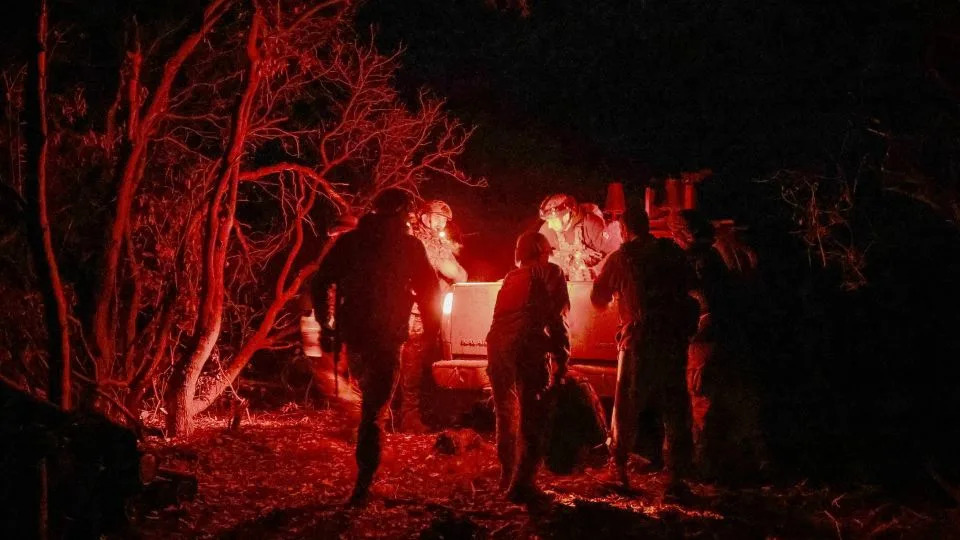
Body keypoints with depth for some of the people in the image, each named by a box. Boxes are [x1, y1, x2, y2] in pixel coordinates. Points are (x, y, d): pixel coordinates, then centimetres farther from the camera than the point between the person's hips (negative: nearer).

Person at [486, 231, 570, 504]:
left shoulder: (511, 277, 27)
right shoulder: (550, 273, 10)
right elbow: (557, 318, 1)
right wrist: (561, 359, 2)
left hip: (497, 343, 6)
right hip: (528, 346, -6)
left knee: (506, 414, 21)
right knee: (532, 417, -5)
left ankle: (507, 476, 32)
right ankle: (522, 483, -14)